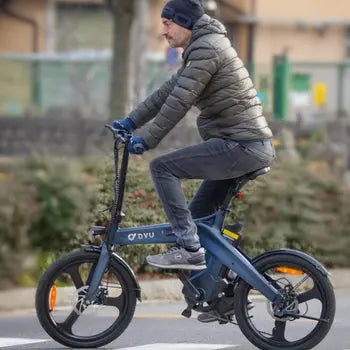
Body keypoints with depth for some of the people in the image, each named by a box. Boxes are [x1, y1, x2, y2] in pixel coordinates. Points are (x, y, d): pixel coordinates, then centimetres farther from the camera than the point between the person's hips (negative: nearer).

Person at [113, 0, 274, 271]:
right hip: (256, 147, 10)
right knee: (198, 215, 16)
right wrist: (131, 122, 19)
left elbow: (179, 102, -16)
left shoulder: (207, 47, -12)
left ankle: (189, 248, -14)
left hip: (241, 146, -10)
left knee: (163, 168, -11)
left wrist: (147, 140, -11)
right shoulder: (203, 48, 21)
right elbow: (168, 92, 23)